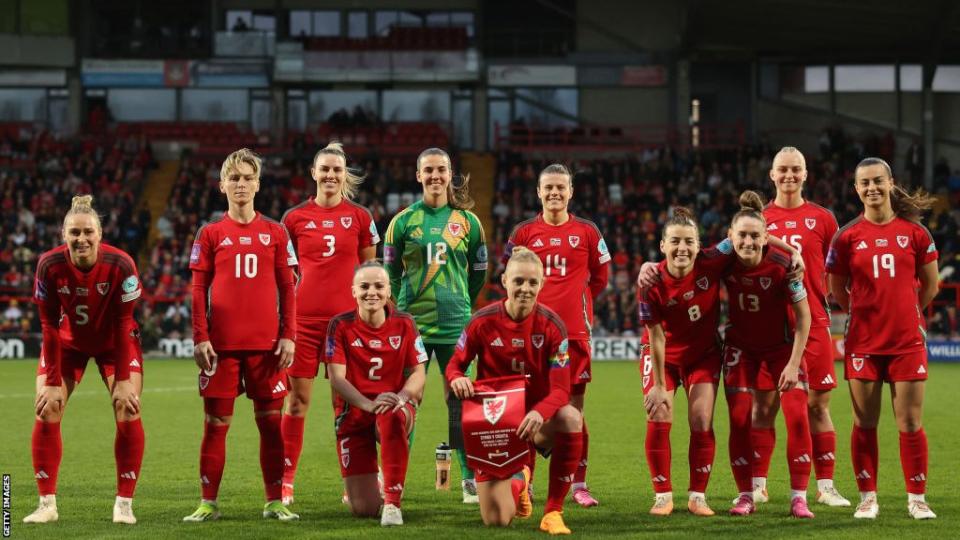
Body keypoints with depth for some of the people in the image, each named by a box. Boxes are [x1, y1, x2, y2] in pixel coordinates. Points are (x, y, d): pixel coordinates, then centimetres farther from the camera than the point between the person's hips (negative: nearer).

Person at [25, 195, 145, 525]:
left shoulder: (120, 265, -29)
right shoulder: (50, 266, -25)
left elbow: (123, 326, -22)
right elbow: (50, 328, -18)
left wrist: (123, 381, -22)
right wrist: (53, 383, -18)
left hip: (114, 343, -1)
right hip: (68, 342, 1)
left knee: (128, 413, -13)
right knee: (46, 413, -9)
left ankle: (124, 504, -4)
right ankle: (47, 504, -1)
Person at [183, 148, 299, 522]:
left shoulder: (275, 233, 8)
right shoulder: (210, 234, 6)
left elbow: (287, 289, 8)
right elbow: (198, 290, 4)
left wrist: (288, 336, 0)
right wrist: (200, 338, -4)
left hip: (266, 345, 1)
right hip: (221, 344, -1)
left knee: (271, 421, 2)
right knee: (215, 423, 2)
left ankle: (274, 501, 9)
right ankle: (208, 503, 8)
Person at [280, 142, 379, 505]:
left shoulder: (360, 217, 5)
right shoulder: (295, 218, 5)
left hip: (346, 317, 0)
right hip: (303, 318, 0)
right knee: (297, 400, 0)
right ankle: (286, 481, 4)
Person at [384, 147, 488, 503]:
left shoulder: (467, 221, 5)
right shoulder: (404, 220, 2)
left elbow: (479, 272, 14)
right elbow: (389, 271, 8)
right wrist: (402, 309, 7)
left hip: (455, 325, 1)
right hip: (412, 324, -1)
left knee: (461, 400, 1)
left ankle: (471, 479, 8)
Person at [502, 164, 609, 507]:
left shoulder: (587, 232, 5)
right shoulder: (524, 233, 5)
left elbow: (600, 277, 14)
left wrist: (579, 301, 9)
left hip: (575, 330, 0)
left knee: (574, 410, 2)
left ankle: (579, 485, 8)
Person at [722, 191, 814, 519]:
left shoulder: (782, 266, -27)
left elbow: (803, 315, -19)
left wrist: (794, 363, -22)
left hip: (782, 345, -2)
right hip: (741, 346, 2)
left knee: (797, 416, -12)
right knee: (739, 419, -5)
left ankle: (798, 498, -6)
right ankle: (745, 497, 7)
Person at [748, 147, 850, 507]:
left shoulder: (822, 219, 7)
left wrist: (832, 298, -3)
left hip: (813, 324, 0)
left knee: (817, 406, 2)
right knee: (763, 406, 1)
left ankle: (825, 487, 7)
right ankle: (757, 486, 7)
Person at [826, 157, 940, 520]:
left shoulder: (914, 232, 2)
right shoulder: (847, 237, 0)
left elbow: (929, 285, 11)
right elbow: (837, 290, 9)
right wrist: (868, 312, 11)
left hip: (907, 340, 0)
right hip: (863, 341, 0)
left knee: (910, 423, 0)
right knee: (865, 424, 3)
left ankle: (916, 499, 8)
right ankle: (868, 498, 12)